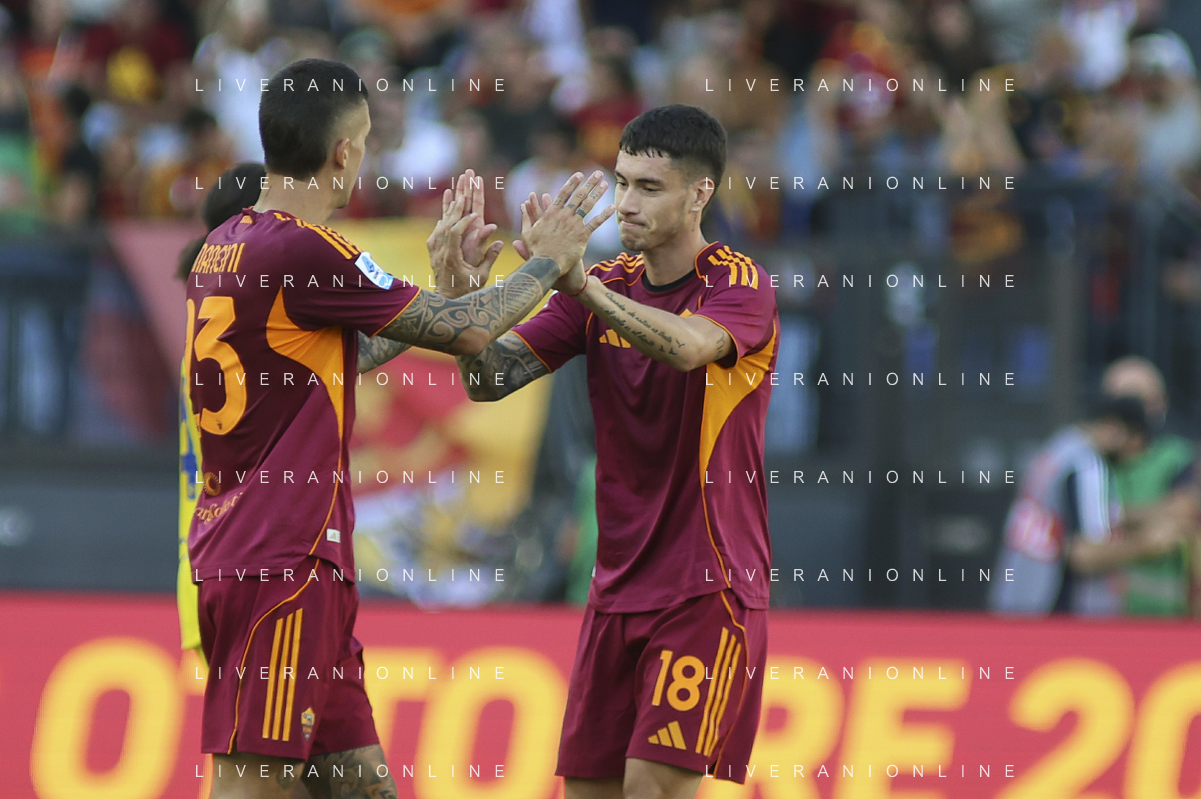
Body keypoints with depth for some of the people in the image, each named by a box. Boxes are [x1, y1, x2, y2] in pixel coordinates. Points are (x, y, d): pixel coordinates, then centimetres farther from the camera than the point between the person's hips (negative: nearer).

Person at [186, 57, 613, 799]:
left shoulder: (225, 247, 14)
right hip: (284, 564, -10)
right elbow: (466, 333, -8)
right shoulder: (304, 250, -14)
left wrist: (440, 277, 31)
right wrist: (549, 262, 8)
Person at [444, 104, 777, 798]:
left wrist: (576, 279, -38)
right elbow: (491, 377, -1)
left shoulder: (740, 285, -9)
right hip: (619, 585, 6)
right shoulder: (606, 286, 8)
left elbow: (688, 347, -32)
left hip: (709, 585, -6)